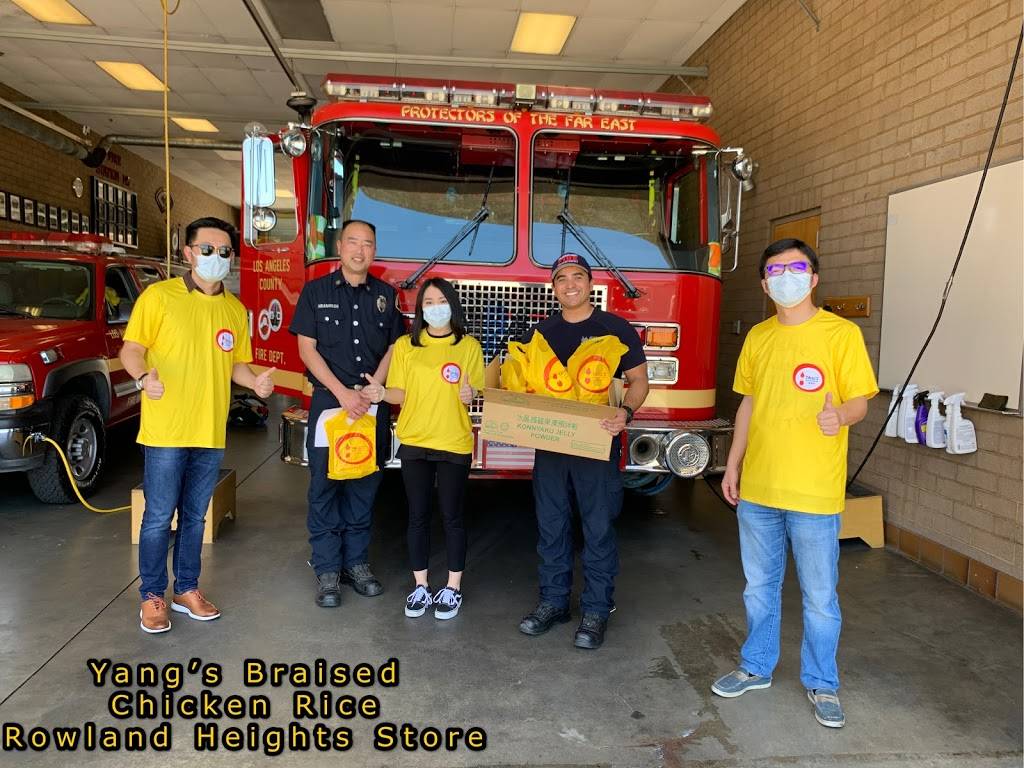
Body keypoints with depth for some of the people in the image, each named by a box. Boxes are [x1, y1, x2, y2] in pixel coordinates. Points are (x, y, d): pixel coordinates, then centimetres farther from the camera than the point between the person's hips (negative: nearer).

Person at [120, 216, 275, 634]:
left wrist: (256, 381, -4)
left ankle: (186, 589, 29)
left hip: (211, 433, 5)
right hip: (166, 431, -4)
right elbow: (131, 349, -5)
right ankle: (152, 596, 19)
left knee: (195, 517, 15)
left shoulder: (235, 310, 10)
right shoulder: (159, 296, -4)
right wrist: (144, 377, -26)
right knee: (159, 518, 2)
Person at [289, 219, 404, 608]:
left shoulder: (386, 295, 9)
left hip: (373, 406, 2)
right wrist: (343, 393, -13)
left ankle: (357, 563, 21)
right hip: (328, 402, -2)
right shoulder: (316, 291, 2)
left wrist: (369, 391, -7)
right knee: (325, 486, 1)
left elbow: (393, 349, 7)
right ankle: (327, 571, 11)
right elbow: (307, 349, -3)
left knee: (364, 487, 8)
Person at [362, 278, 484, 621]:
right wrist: (381, 393, -19)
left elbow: (478, 394, 1)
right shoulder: (405, 345, 4)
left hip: (454, 443, -2)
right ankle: (420, 586, 22)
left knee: (451, 516, 6)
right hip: (414, 442, 2)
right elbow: (400, 394, 2)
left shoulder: (469, 346, 1)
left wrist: (470, 394, -21)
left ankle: (453, 588, 19)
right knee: (418, 515, 9)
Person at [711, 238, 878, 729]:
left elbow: (860, 400, -7)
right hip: (757, 488, 5)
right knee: (759, 587, 17)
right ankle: (757, 668, 34)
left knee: (819, 596, 8)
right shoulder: (758, 336, 8)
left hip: (814, 492, -4)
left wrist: (840, 416, -30)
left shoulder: (841, 333, -6)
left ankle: (821, 683, 27)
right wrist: (733, 464, 13)